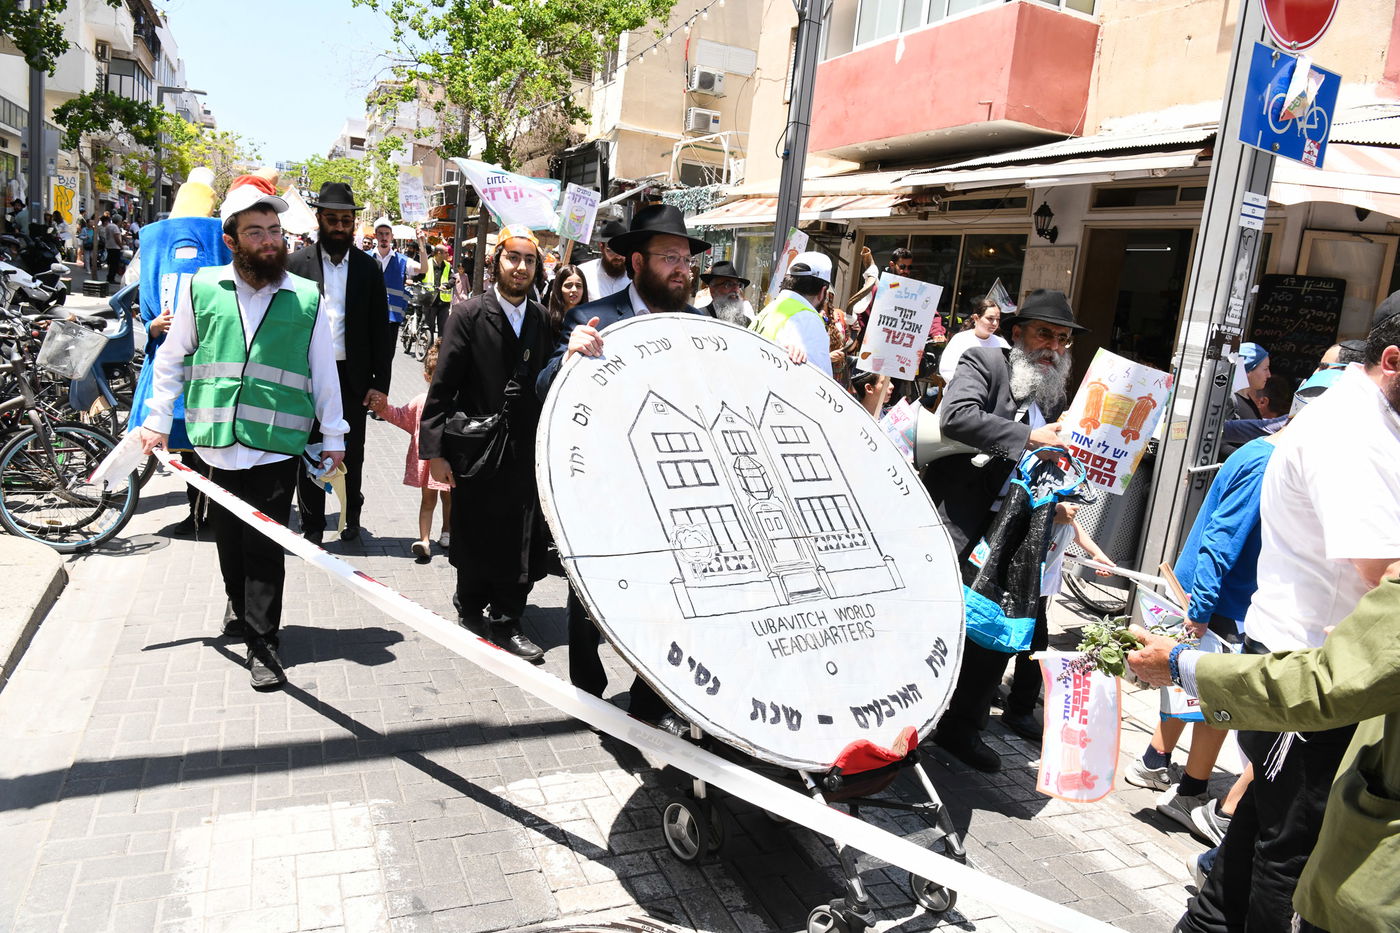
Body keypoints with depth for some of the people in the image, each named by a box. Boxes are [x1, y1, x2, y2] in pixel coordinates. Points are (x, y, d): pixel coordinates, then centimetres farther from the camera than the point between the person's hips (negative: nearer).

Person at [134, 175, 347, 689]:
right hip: (216, 443, 2)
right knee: (229, 541, 14)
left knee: (266, 548, -1)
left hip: (278, 447, -2)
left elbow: (324, 373, 7)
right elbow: (171, 359, 13)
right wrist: (158, 420, 12)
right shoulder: (201, 288, 4)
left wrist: (333, 436, 9)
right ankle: (241, 608, 38)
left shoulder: (306, 299, 2)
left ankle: (262, 642, 9)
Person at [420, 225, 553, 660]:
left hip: (526, 450, 3)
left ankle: (506, 621, 23)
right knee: (474, 539, 9)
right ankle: (472, 605, 30)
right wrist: (435, 450, -10)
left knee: (522, 541, 5)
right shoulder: (468, 314, -5)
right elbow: (442, 387, -7)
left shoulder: (542, 320, 7)